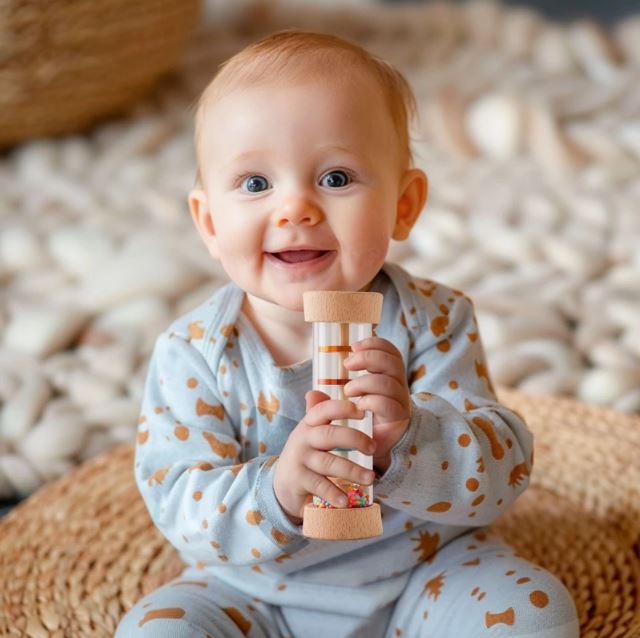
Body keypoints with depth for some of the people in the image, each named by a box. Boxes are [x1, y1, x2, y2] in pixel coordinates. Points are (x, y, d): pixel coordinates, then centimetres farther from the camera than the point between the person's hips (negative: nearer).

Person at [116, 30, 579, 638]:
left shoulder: (432, 320, -14)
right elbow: (179, 506, -18)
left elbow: (503, 468, -18)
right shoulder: (194, 351, -14)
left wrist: (404, 439, -38)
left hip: (425, 572, 0)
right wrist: (275, 490, -39)